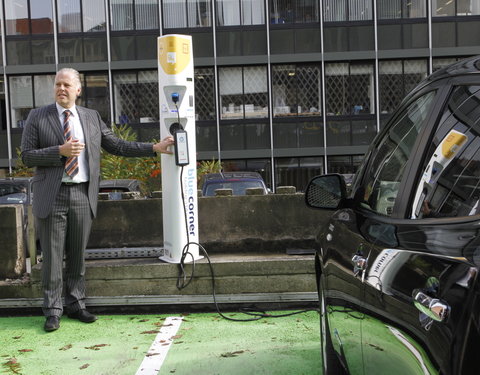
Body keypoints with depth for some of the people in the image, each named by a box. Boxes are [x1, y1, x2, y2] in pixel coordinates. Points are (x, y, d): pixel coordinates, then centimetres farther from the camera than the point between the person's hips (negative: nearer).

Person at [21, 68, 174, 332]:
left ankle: (75, 304, 23)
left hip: (83, 195, 3)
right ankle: (53, 310, 12)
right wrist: (60, 151, -15)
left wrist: (155, 148, 8)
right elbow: (26, 156, -2)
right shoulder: (37, 117, 3)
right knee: (52, 256, 1)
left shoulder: (92, 118, 11)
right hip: (52, 196, -2)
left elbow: (118, 146, 13)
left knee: (78, 255, 10)